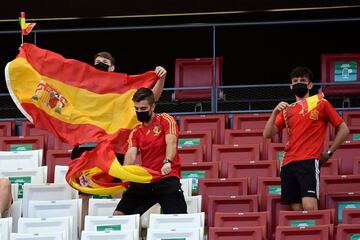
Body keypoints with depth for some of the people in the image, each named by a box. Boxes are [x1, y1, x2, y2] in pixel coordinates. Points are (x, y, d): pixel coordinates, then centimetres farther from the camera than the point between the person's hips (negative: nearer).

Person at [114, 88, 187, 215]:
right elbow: (131, 153, -1)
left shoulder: (165, 120, 2)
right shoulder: (136, 132, 14)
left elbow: (171, 142, -15)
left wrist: (167, 162, -35)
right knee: (118, 215, -4)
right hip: (143, 181, 5)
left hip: (167, 179, -5)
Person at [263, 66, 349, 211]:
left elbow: (343, 130, 8)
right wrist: (275, 113, -2)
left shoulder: (321, 104, 7)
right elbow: (267, 134, 12)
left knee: (309, 208, -22)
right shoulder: (287, 110, 19)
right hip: (288, 164, 5)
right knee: (296, 210, -2)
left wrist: (328, 153, 3)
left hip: (309, 162, -5)